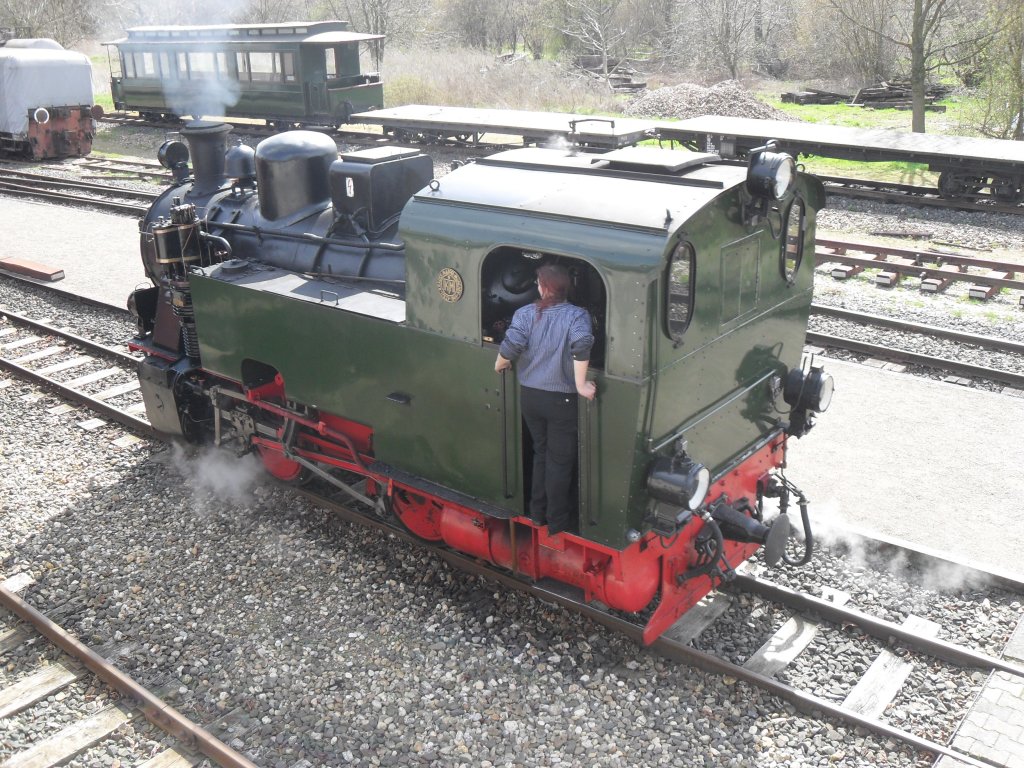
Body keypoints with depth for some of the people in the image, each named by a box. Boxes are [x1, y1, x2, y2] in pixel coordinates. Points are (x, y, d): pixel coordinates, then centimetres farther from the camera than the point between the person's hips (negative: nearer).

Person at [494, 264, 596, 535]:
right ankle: (557, 522, 20)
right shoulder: (577, 315, -13)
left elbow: (511, 345, -20)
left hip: (531, 396, 3)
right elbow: (582, 345, -32)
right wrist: (581, 384, -24)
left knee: (541, 453, 23)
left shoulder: (525, 313, -7)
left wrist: (500, 364, 1)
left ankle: (537, 512, 34)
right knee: (560, 461, 10)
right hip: (562, 400, -3)